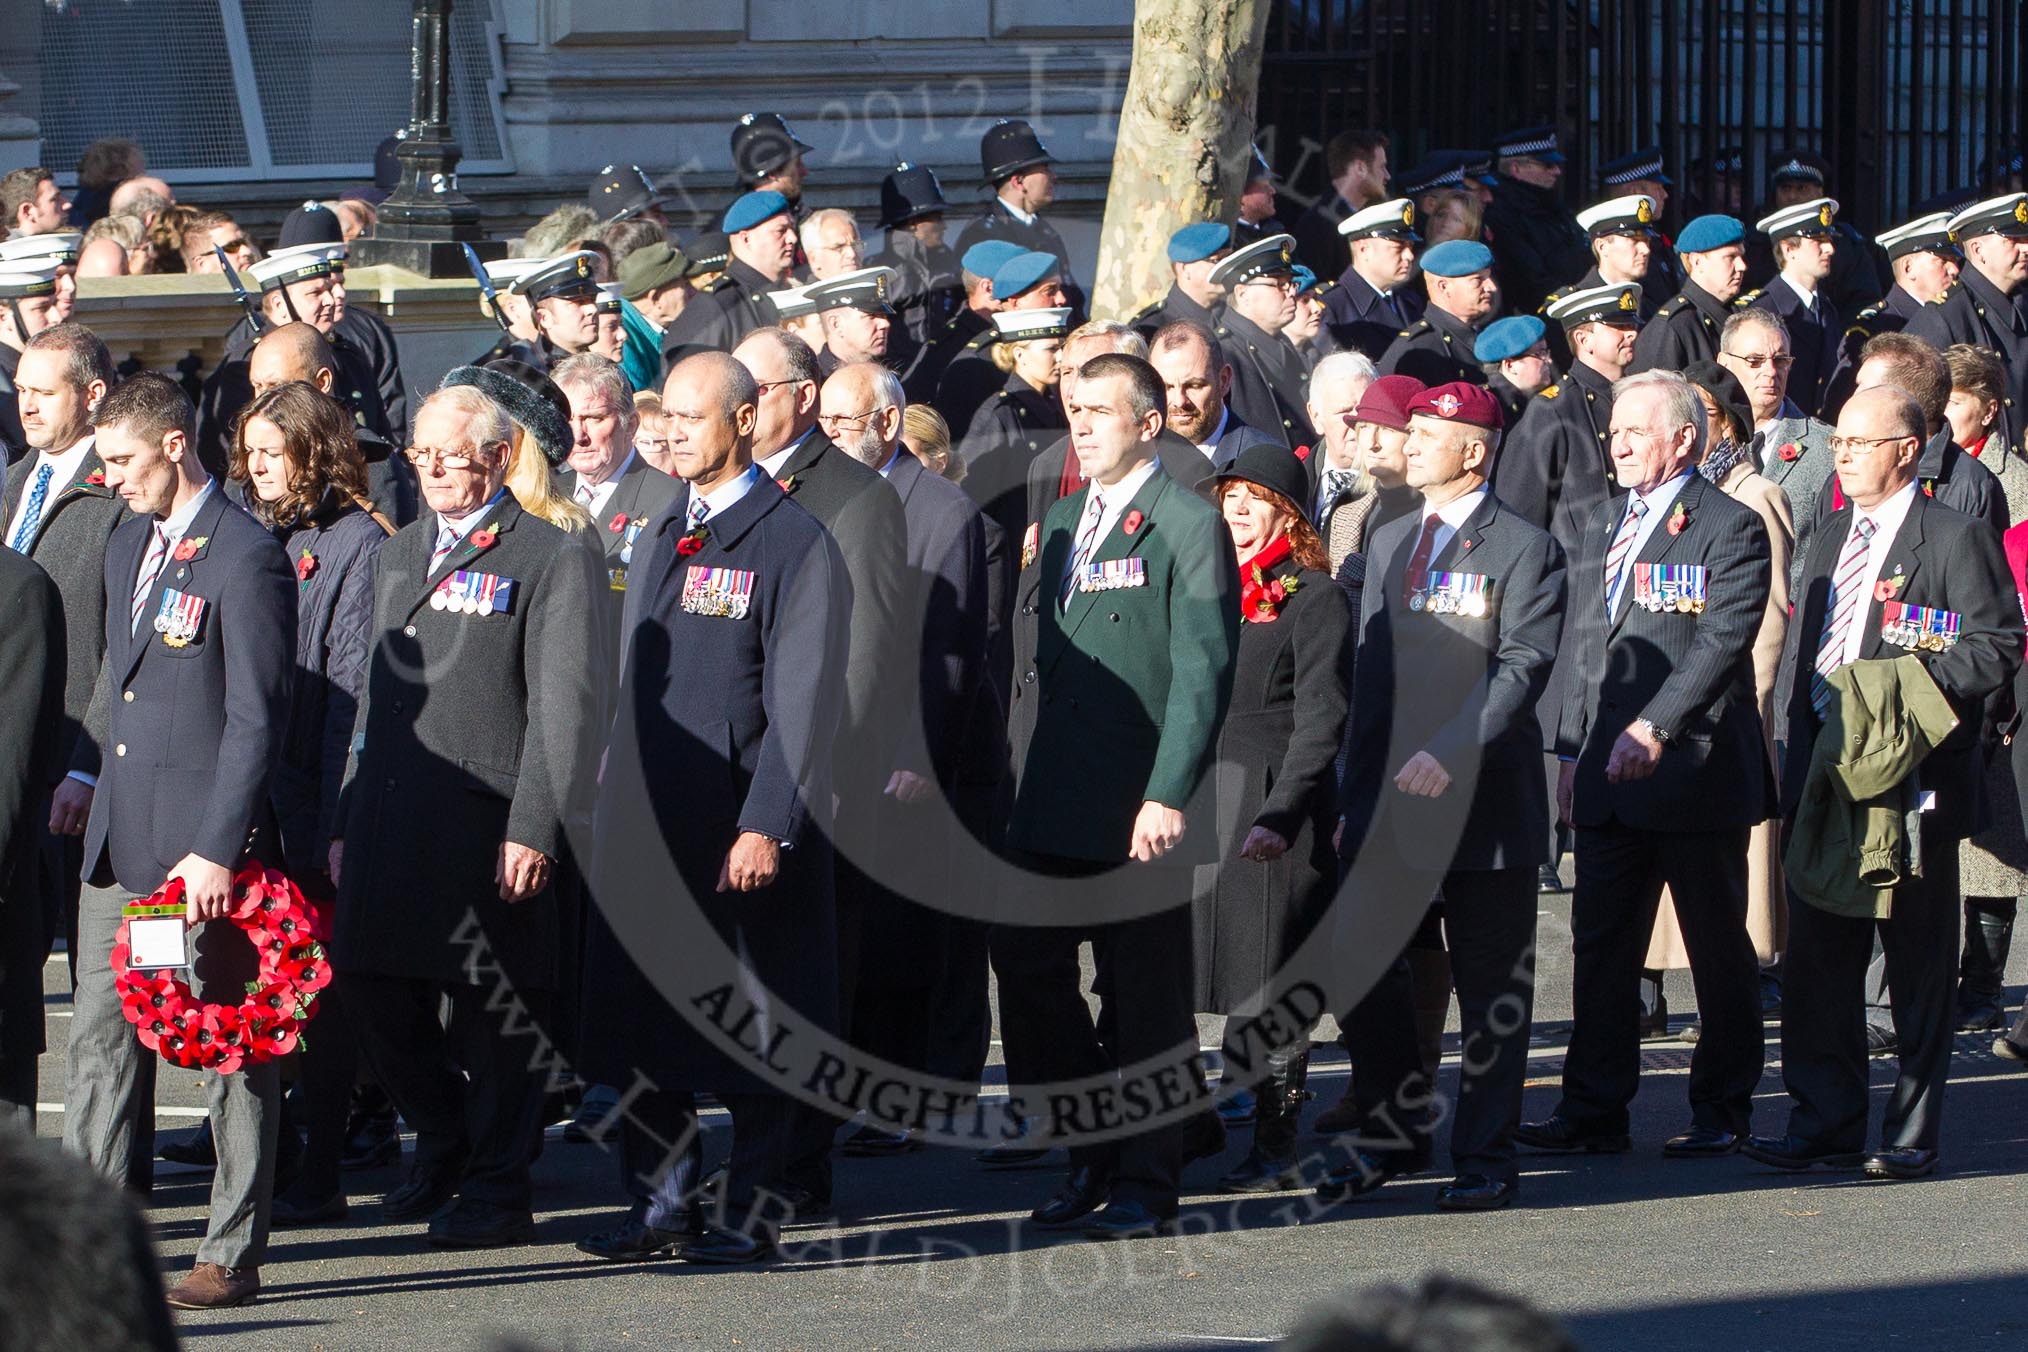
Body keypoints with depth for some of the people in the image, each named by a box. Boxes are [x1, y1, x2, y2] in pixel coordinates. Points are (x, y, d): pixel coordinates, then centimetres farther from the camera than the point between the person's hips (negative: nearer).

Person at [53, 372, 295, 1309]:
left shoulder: (246, 560, -13)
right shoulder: (127, 544, 14)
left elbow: (256, 720, -16)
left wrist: (217, 849, -19)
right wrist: (85, 770, 11)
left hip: (203, 846, -8)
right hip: (119, 842, 8)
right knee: (100, 1037, 8)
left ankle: (233, 1256, 6)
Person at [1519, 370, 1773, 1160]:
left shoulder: (1729, 529, -8)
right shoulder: (1602, 526, 16)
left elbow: (1721, 643, -18)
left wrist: (1654, 727, -27)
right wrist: (1572, 751, 14)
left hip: (1696, 773, -7)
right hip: (1609, 780, 7)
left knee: (1718, 948, 4)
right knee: (1600, 946, 6)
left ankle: (1722, 1113, 12)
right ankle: (1594, 1112, 10)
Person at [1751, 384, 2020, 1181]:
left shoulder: (1955, 541, -5)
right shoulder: (1832, 540, 17)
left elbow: (1998, 648, -10)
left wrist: (1914, 684, -19)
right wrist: (1801, 763, 13)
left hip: (1916, 784, -7)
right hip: (1828, 780, 7)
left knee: (1919, 967, 1)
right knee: (1815, 961, 6)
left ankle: (1913, 1136, 6)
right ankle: (1825, 1124, 13)